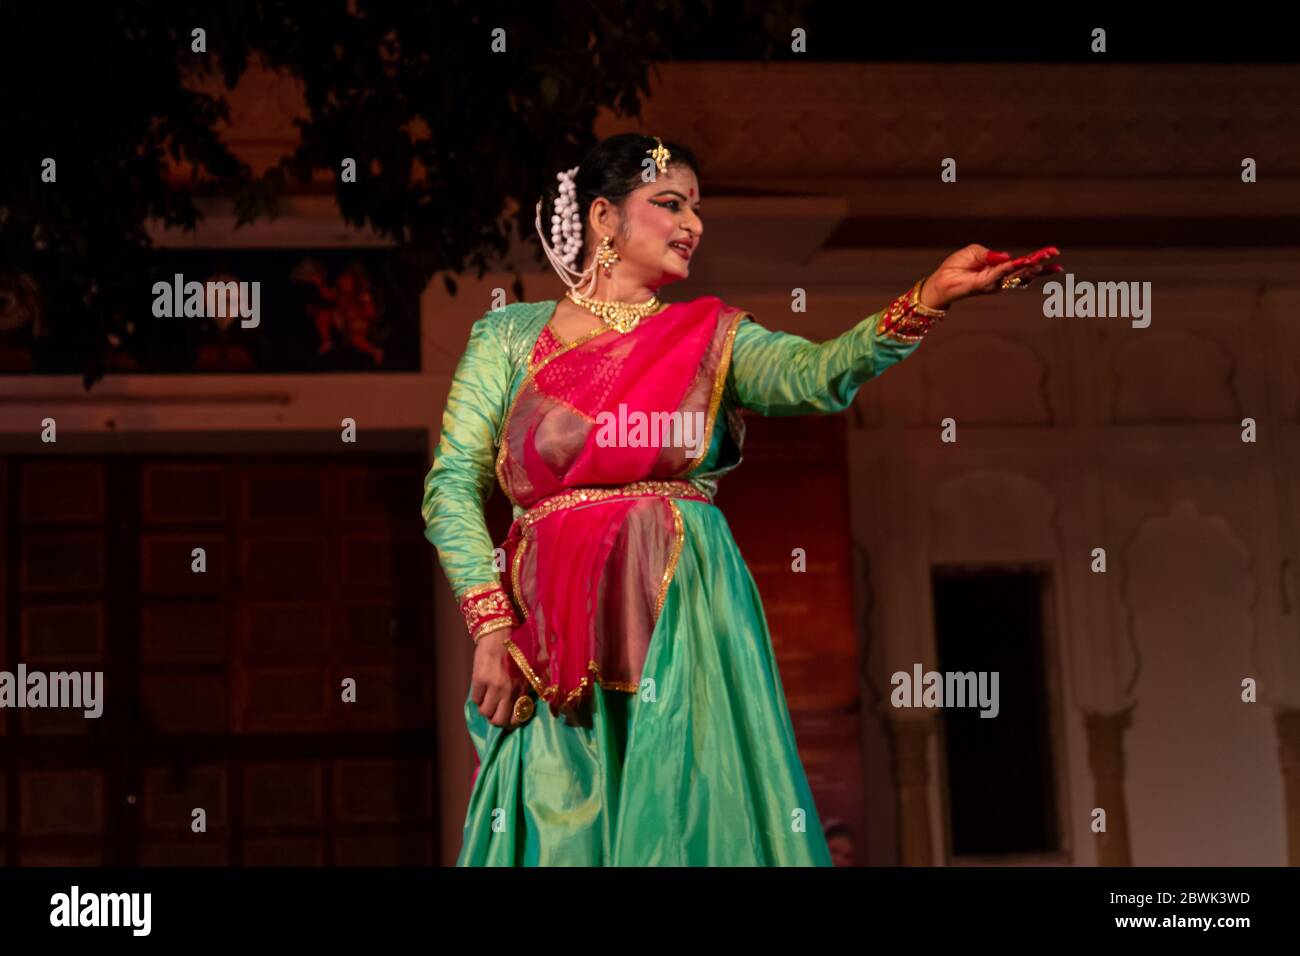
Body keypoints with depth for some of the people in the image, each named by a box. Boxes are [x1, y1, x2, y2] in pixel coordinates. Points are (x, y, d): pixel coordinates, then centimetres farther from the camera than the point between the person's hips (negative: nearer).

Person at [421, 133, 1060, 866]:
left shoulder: (710, 336, 10)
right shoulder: (512, 336, 9)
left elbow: (818, 374, -9)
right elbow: (454, 486, 3)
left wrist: (928, 299, -25)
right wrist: (491, 629, -8)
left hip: (687, 627, 1)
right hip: (554, 640, 0)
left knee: (692, 818, -3)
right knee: (561, 828, 0)